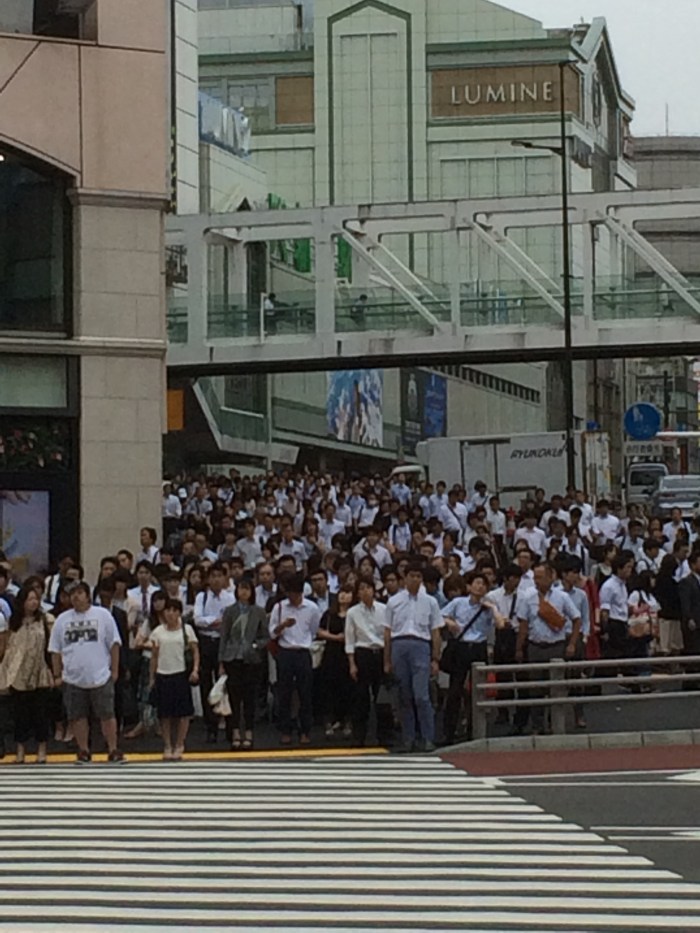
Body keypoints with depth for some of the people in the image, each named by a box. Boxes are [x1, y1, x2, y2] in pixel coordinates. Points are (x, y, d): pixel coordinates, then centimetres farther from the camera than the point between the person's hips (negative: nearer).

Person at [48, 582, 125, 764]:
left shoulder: (102, 615, -1)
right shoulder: (62, 620, 6)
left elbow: (114, 644, 1)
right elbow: (55, 650, 10)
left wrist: (114, 670, -2)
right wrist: (57, 675, 6)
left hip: (100, 676, -3)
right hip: (73, 679, 3)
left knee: (107, 715, 0)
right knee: (77, 717, 6)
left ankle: (113, 750, 8)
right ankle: (83, 752, 17)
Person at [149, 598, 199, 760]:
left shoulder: (186, 629, 3)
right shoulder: (158, 632, 6)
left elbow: (195, 651, 2)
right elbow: (154, 656, 10)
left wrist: (195, 669, -12)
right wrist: (152, 677, 7)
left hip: (181, 674, -1)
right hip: (163, 675, 1)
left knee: (183, 712, -3)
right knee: (165, 714, 2)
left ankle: (179, 746, 7)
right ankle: (167, 746, 10)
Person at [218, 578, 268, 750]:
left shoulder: (259, 612, 6)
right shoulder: (229, 611, 7)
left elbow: (265, 637, 9)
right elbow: (223, 637, 6)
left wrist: (256, 645, -11)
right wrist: (221, 663, 2)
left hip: (252, 659, 0)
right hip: (233, 659, 0)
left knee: (250, 697, 1)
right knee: (234, 697, 0)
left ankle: (248, 735, 5)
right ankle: (235, 735, 4)